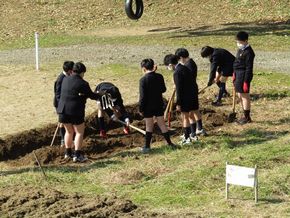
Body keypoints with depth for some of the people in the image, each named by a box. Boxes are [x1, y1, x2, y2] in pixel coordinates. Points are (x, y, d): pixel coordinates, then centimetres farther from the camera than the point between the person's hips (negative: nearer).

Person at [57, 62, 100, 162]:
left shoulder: (65, 80, 5)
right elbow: (91, 95, 0)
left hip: (63, 110, 6)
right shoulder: (83, 84, -12)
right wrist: (99, 95, 22)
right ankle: (77, 155, -2)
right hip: (76, 111, -6)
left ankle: (68, 152, 27)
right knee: (79, 132, 4)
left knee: (69, 131, 21)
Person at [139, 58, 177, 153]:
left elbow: (142, 96, -16)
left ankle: (147, 146, 11)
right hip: (159, 105, 4)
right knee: (162, 124, 12)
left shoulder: (143, 80, -17)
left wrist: (141, 108, -8)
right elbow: (163, 89, 10)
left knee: (149, 126, 5)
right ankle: (169, 143, 15)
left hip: (148, 106, -4)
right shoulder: (159, 77, -2)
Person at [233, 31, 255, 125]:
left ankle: (247, 117, 6)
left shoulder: (248, 52, -17)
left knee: (245, 96, -3)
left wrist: (246, 81, -20)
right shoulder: (240, 50, 13)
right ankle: (245, 116, 26)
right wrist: (234, 75, 21)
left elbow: (249, 68, -19)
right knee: (240, 95, 16)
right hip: (238, 75, 10)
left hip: (244, 75, -10)